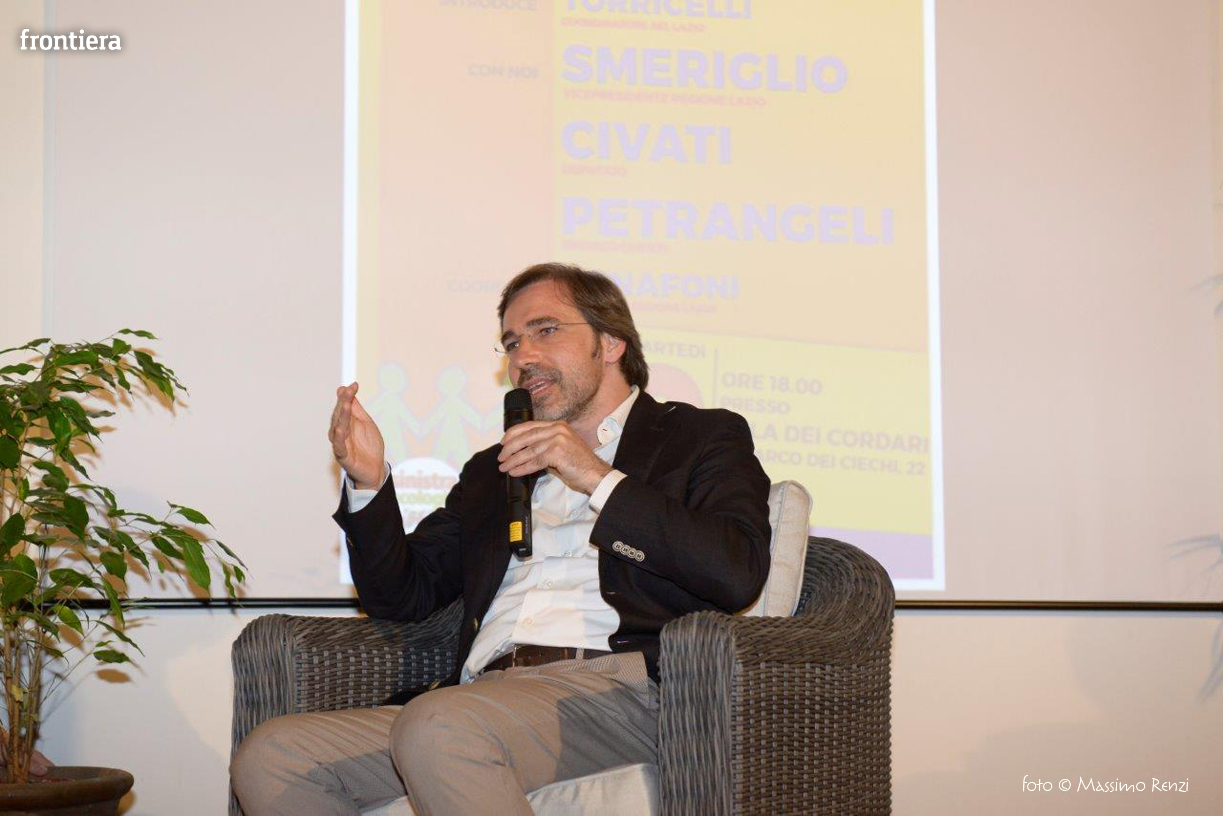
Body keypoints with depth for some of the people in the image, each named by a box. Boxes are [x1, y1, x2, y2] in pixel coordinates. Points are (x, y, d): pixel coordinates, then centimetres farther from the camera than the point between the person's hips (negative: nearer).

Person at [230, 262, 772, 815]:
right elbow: (400, 597, 24)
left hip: (614, 688, -6)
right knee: (269, 758, -15)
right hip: (485, 695, 6)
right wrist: (369, 483, 7)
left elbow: (738, 575, -4)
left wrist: (599, 479, -5)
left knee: (437, 726, -36)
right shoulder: (492, 470, 31)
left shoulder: (701, 436, 15)